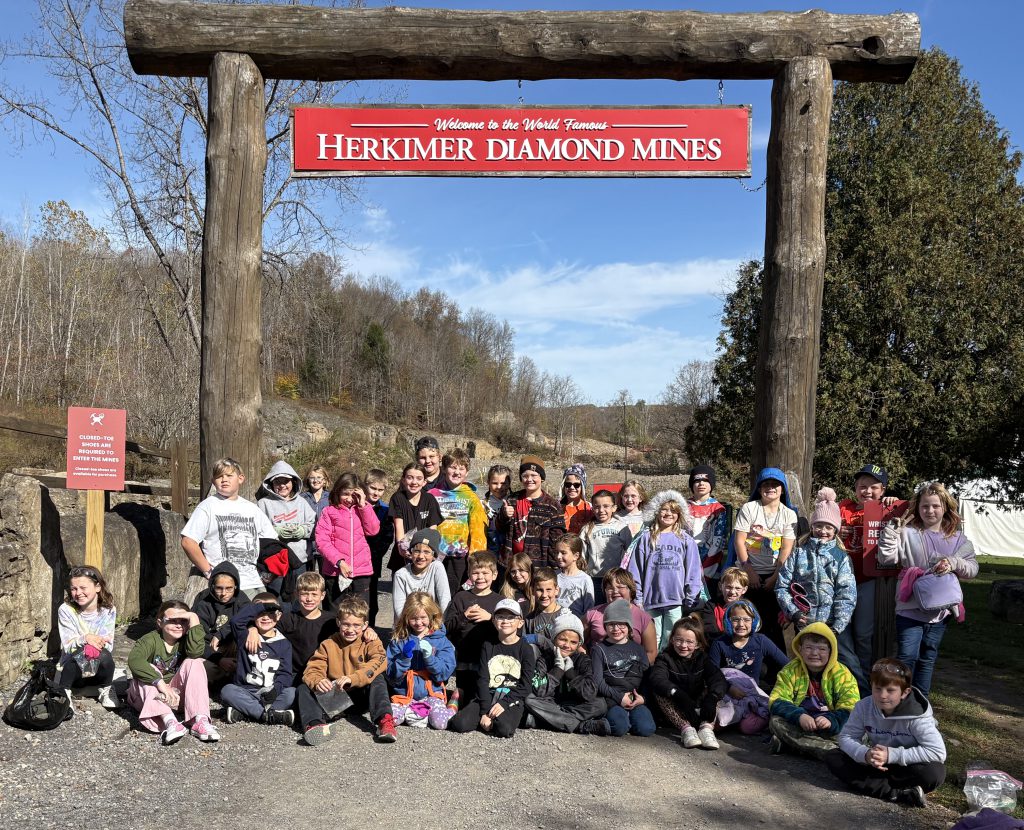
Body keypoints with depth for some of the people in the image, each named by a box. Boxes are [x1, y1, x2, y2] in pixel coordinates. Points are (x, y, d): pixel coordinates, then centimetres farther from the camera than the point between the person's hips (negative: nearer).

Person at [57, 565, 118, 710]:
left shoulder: (108, 610, -9)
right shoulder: (66, 610, -12)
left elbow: (108, 645, -12)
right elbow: (67, 646, -16)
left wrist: (98, 644, -36)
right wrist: (85, 639, -38)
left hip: (98, 670, 1)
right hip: (73, 669, -1)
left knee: (104, 654, -32)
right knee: (77, 655, -34)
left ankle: (106, 690, -5)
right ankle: (64, 691, -7)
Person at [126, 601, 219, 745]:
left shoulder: (185, 640, -6)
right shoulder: (150, 640, -15)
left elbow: (195, 653, -30)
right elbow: (134, 660, -36)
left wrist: (194, 621, -32)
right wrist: (160, 683, -45)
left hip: (176, 694, 2)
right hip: (148, 696, -2)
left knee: (194, 663, -19)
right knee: (149, 669, -29)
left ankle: (200, 720, -35)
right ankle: (168, 721, -49)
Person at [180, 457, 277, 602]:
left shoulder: (252, 509, 13)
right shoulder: (208, 506, 0)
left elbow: (272, 541, 20)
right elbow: (188, 542, -8)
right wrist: (209, 572, -9)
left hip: (252, 585, 4)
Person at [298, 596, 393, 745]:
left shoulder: (371, 643, 2)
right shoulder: (328, 645, 8)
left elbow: (378, 663, -19)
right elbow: (312, 669, -1)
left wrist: (352, 679, -34)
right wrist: (317, 681, -27)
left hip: (360, 698, -2)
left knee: (377, 680, -27)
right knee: (304, 688, -16)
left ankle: (384, 721, -44)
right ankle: (315, 725, -43)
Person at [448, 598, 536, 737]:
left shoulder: (525, 649, 1)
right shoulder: (488, 646, 8)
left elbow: (526, 685, -3)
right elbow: (482, 679, 1)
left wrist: (504, 703, -15)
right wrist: (485, 711, -11)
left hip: (512, 698, -2)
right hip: (487, 696, 2)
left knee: (504, 729, -32)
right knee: (459, 724, -21)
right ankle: (491, 717, 3)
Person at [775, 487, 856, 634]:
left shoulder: (841, 557, 4)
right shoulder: (798, 553, 6)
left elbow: (846, 594, -4)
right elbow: (781, 586, 3)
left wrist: (837, 626, -14)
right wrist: (793, 613, -10)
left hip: (833, 625, 0)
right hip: (803, 624, 1)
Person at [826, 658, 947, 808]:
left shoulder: (917, 716, -22)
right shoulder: (864, 707, -13)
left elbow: (938, 752, -29)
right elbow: (846, 737, -8)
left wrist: (892, 755, -32)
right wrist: (866, 754, -31)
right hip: (877, 764, 4)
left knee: (935, 773, -35)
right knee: (833, 758, -18)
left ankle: (871, 783, -22)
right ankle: (899, 794, -26)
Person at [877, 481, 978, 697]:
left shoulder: (957, 539, 6)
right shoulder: (908, 533, -6)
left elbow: (973, 568, 3)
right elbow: (886, 558, -14)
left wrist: (954, 563, -17)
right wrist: (892, 528, -22)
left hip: (940, 611, 4)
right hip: (910, 608, -4)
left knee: (928, 659, 16)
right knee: (907, 656, -7)